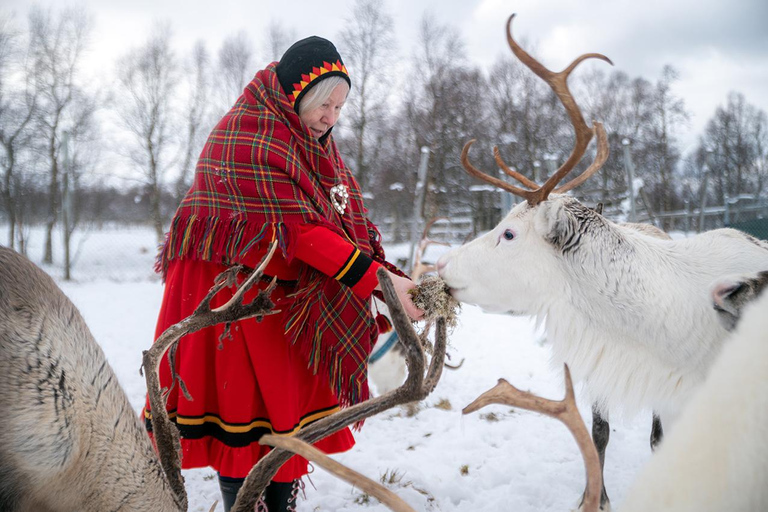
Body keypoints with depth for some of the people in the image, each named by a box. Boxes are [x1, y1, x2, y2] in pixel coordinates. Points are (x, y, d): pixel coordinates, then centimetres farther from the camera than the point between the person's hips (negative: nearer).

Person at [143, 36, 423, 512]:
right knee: (243, 404, -3)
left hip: (288, 290, 8)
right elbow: (297, 228, -28)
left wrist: (390, 275, -8)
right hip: (231, 290, -8)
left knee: (291, 405, 11)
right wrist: (376, 280, -32)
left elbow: (346, 218, 6)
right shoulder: (250, 137, -19)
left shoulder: (314, 140, 11)